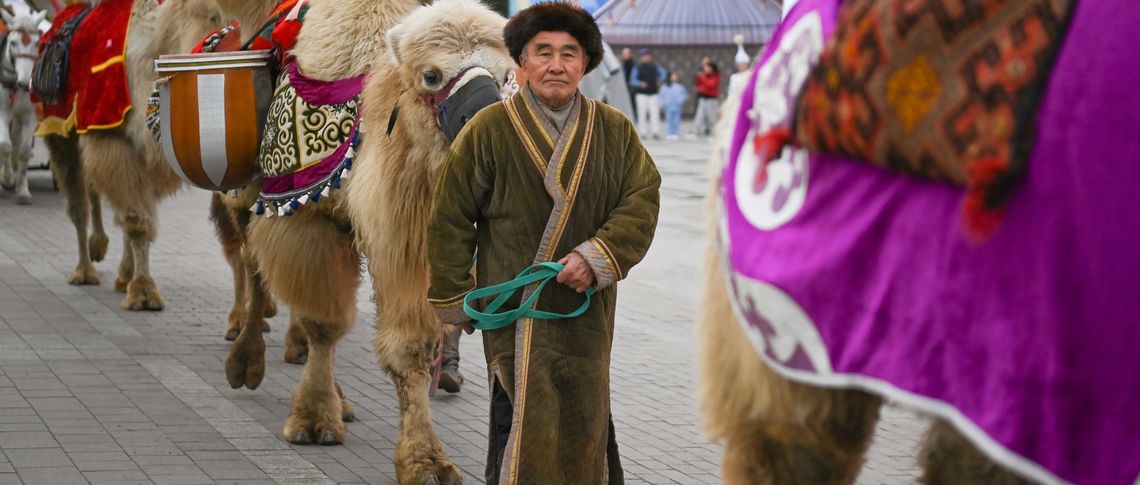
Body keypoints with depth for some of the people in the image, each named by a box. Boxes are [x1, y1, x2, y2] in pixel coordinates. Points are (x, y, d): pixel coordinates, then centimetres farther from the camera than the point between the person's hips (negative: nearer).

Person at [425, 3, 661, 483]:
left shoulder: (615, 131, 4)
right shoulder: (488, 129, -5)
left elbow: (642, 201, 0)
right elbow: (450, 218, 0)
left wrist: (598, 257, -15)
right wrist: (452, 299, 1)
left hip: (587, 310, 4)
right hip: (513, 309, -3)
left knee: (585, 421, 13)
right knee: (524, 424, -10)